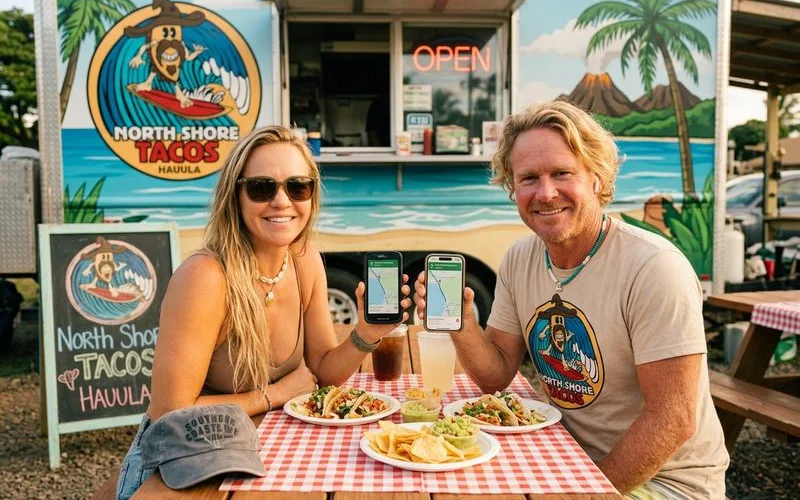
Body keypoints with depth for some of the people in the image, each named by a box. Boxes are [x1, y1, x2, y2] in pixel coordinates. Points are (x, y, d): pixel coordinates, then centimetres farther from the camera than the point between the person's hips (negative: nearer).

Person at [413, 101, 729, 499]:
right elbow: (497, 376, 0)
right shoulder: (518, 260, -3)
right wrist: (460, 324, -18)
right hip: (572, 461, 5)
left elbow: (673, 419, -22)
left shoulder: (654, 267, -23)